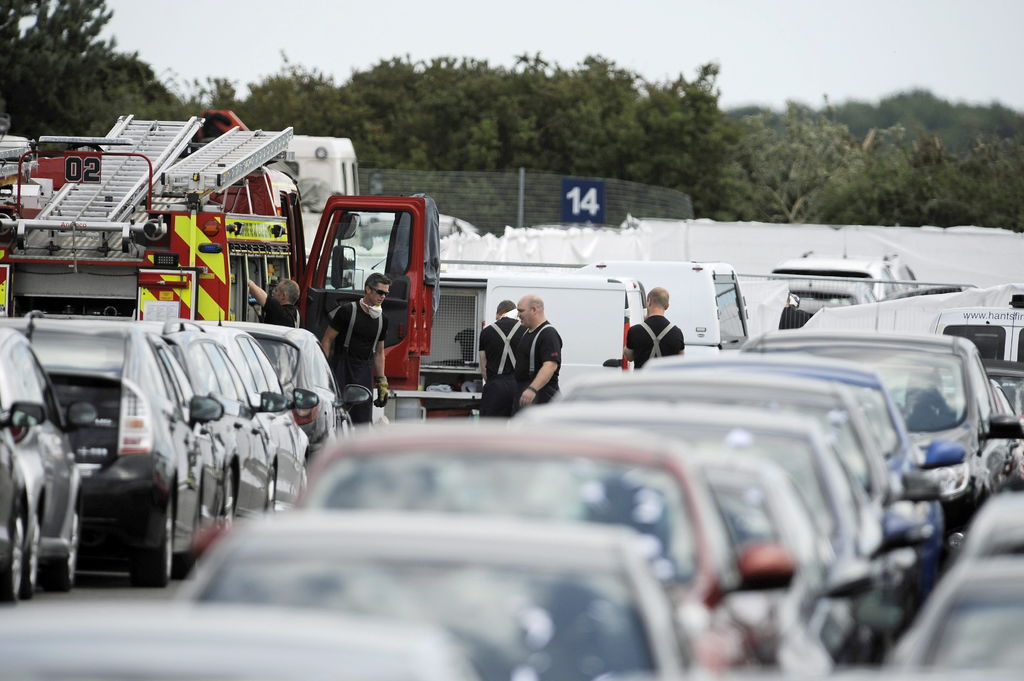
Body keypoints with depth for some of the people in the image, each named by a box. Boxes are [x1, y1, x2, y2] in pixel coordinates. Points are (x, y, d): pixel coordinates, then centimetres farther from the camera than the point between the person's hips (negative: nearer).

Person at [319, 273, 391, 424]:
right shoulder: (348, 311, -6)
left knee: (363, 421, 0)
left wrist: (382, 382, 17)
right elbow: (327, 339, -4)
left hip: (364, 373, 5)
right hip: (342, 371, -5)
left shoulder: (382, 320, 11)